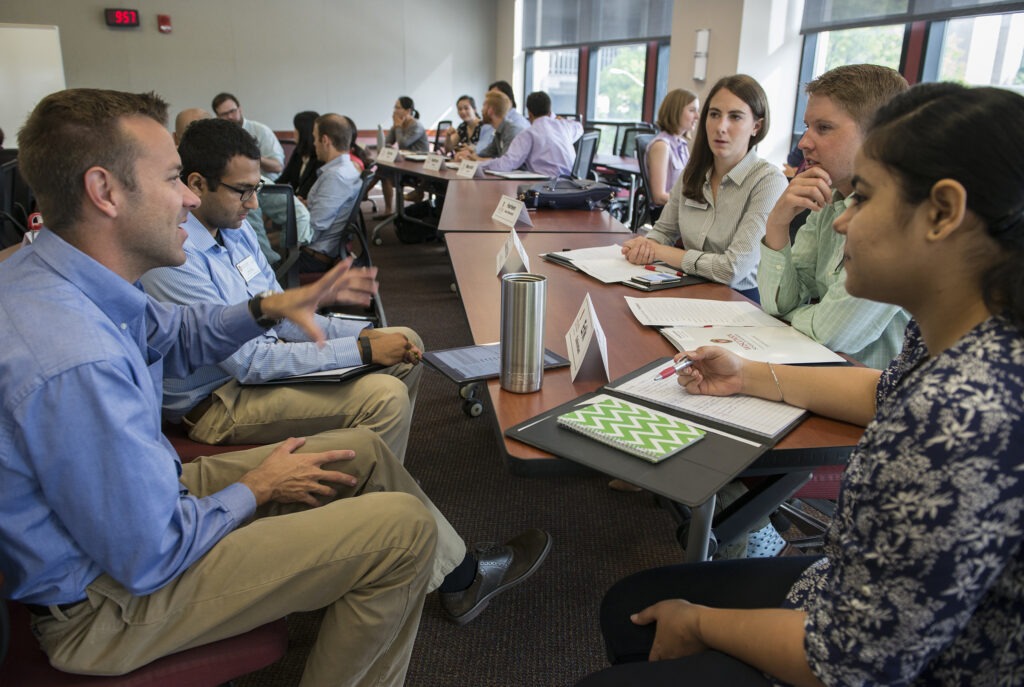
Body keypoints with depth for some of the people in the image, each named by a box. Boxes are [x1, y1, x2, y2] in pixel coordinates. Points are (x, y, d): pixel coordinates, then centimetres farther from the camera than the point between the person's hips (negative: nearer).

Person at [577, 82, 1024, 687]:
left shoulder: (967, 421, -37)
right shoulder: (949, 336, -7)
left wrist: (701, 624, -11)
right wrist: (752, 378, 13)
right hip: (848, 596, 8)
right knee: (626, 604, 16)